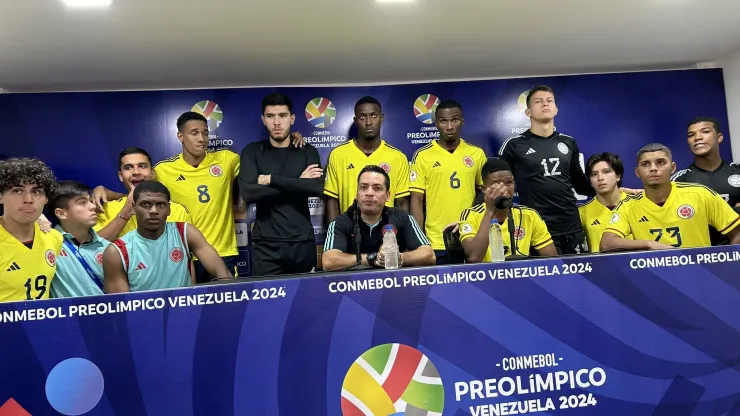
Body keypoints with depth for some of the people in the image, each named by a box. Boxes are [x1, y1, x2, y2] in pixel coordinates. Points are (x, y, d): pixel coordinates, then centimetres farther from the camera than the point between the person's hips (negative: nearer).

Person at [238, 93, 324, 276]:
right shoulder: (252, 151, 5)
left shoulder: (308, 151, 7)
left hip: (303, 243, 1)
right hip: (266, 245, -1)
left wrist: (271, 179, -12)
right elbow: (248, 192, -12)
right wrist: (298, 184, -10)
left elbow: (317, 188, -11)